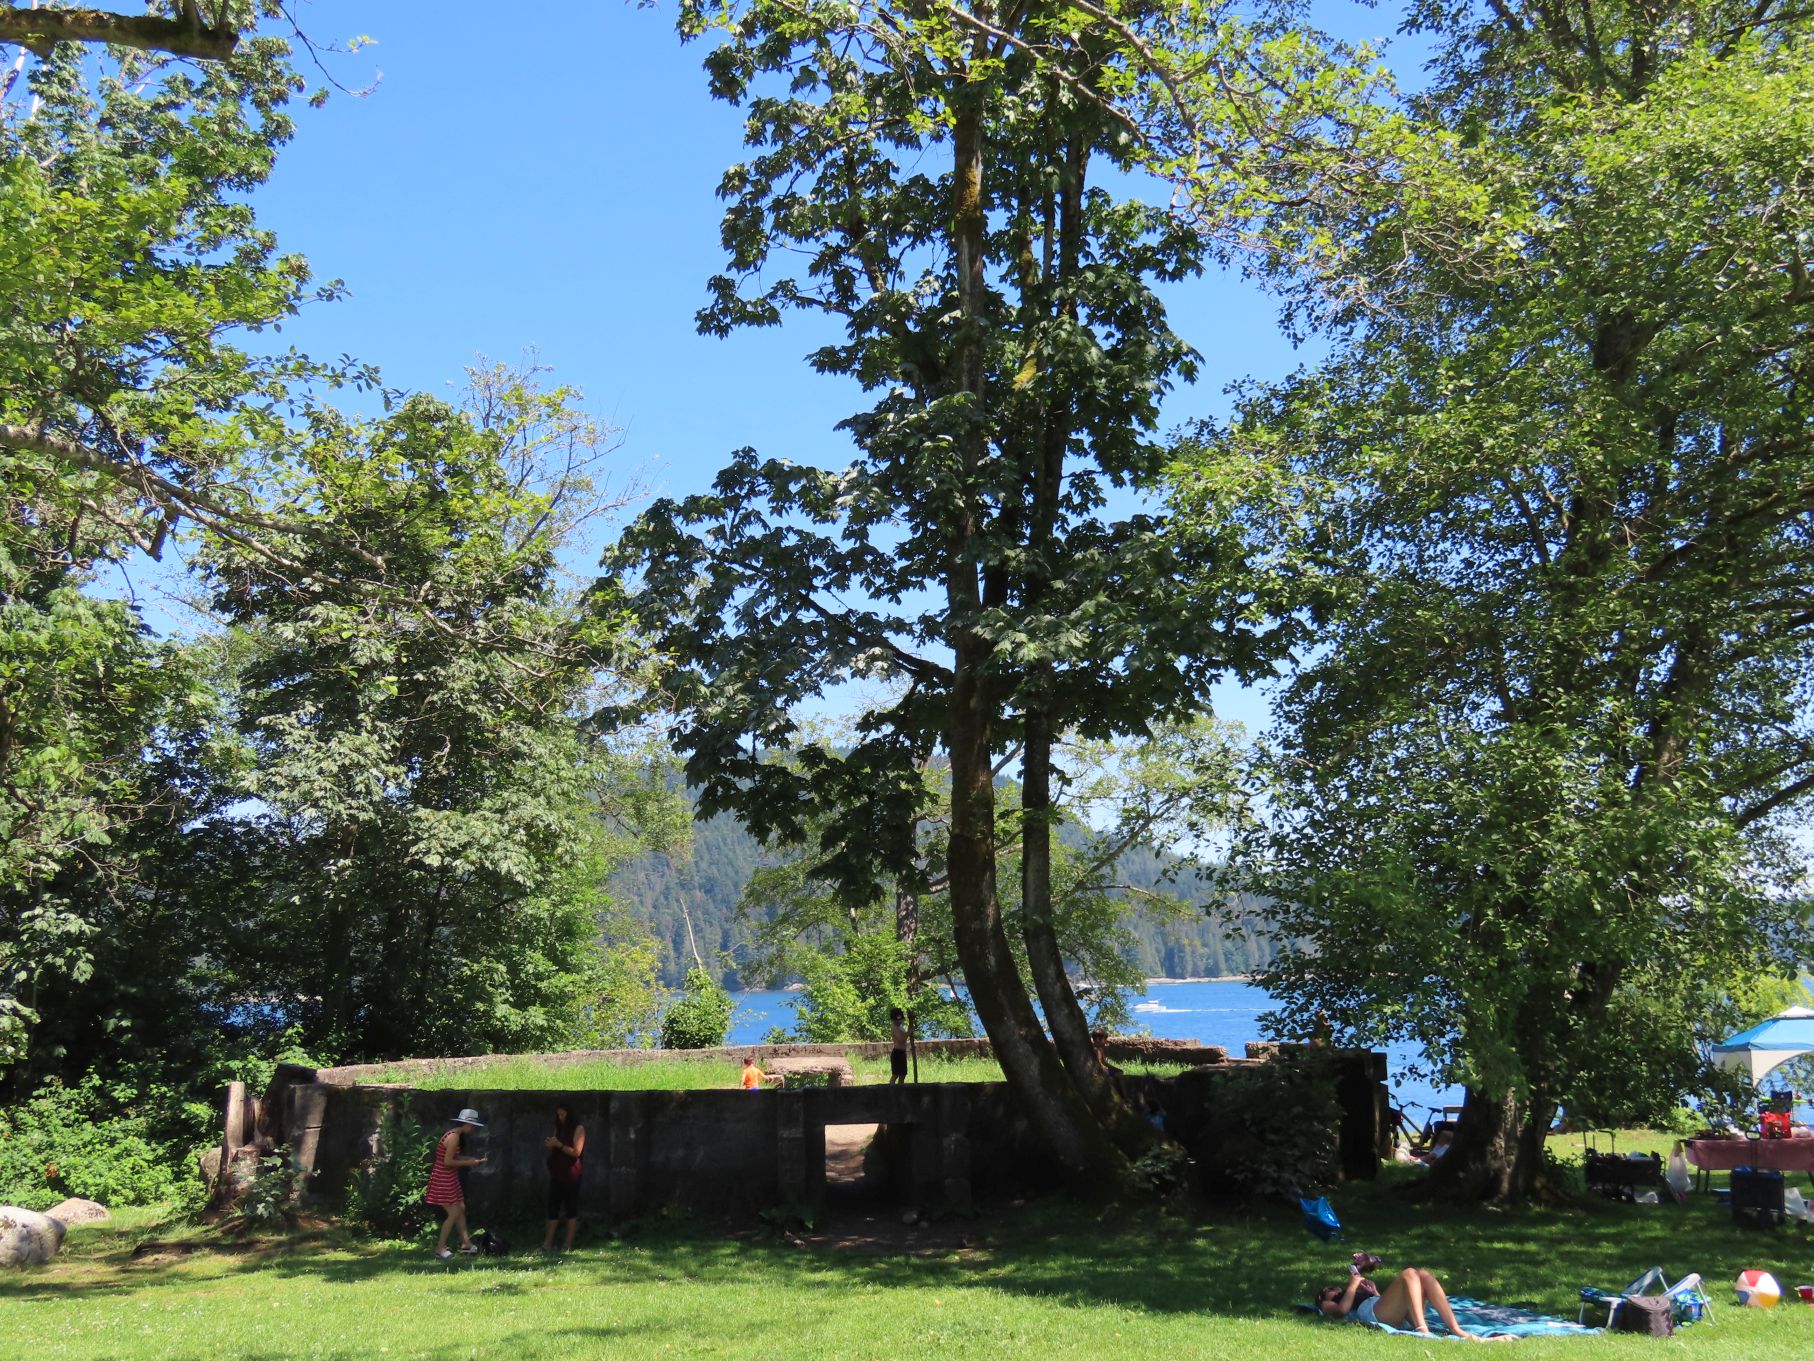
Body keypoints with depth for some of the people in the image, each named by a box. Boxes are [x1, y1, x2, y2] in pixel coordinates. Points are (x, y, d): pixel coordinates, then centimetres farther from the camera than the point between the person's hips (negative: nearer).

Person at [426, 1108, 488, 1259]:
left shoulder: (454, 1135, 10)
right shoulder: (454, 1137, -21)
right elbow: (448, 1162, -24)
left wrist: (471, 1159, 7)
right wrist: (468, 1163, -13)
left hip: (448, 1180, 10)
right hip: (443, 1180, -10)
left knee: (461, 1208, 15)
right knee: (453, 1213, -6)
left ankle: (465, 1243, 24)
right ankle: (440, 1248, 2)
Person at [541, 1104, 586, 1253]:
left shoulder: (578, 1129, -3)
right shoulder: (559, 1128, 16)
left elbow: (576, 1152, -10)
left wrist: (558, 1145, -16)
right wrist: (550, 1145, 2)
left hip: (571, 1175, -6)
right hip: (557, 1173, 6)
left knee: (571, 1210, -3)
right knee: (553, 1208, 2)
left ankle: (568, 1245, -2)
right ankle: (548, 1243, 3)